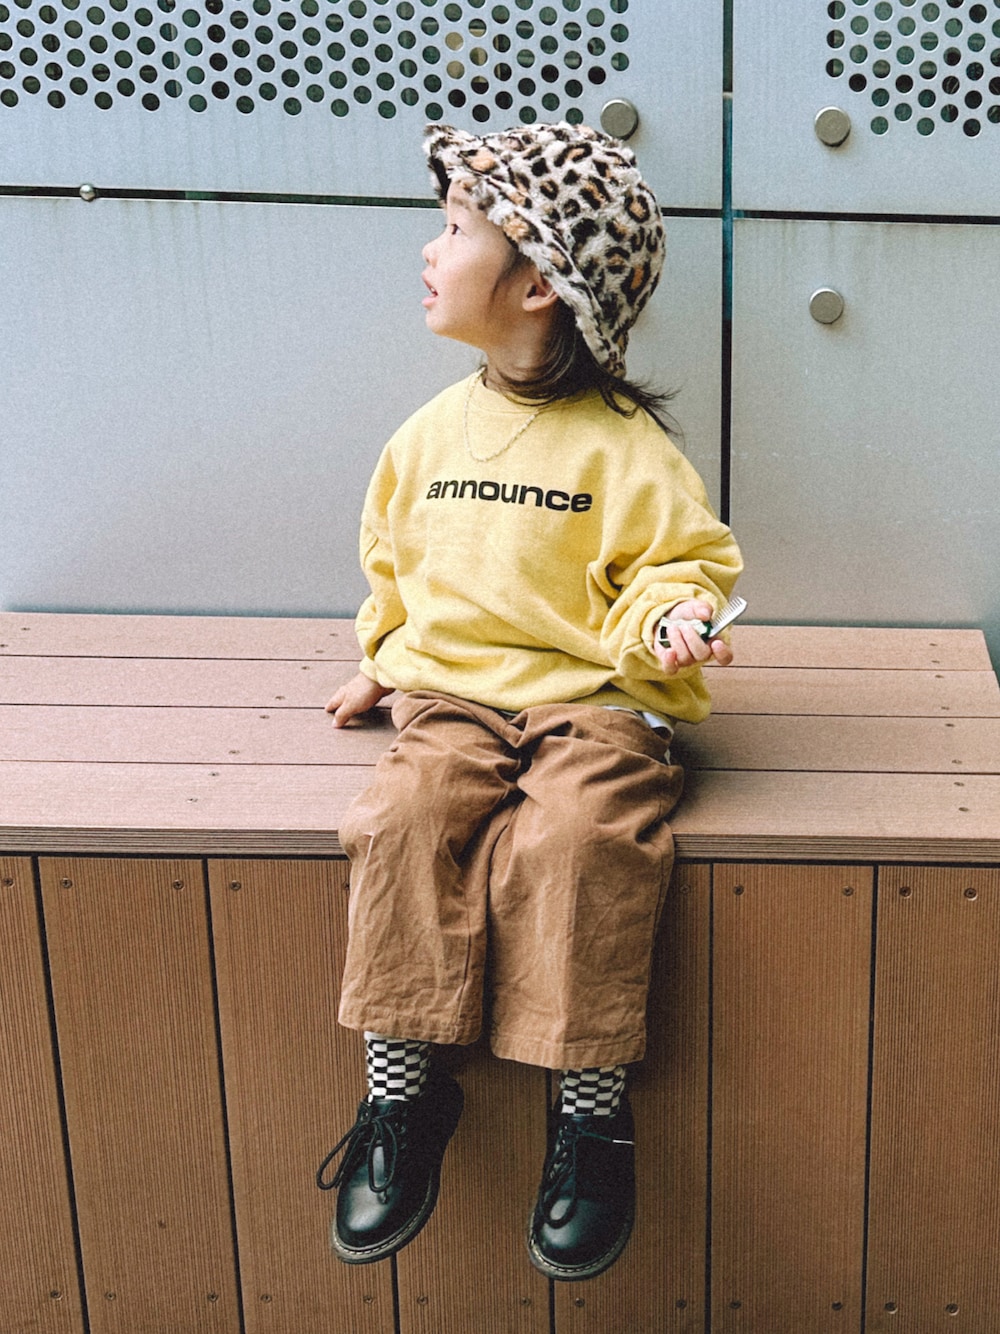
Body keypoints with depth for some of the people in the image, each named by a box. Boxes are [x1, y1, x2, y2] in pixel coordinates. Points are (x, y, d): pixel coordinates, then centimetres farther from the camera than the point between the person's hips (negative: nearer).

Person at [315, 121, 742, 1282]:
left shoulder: (620, 444, -5)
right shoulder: (432, 433, 10)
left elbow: (680, 558, 0)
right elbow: (392, 560, 25)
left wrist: (669, 617, -20)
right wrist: (381, 662, 27)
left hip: (591, 697, -4)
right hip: (452, 693, 4)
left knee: (576, 842, -31)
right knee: (403, 823, -25)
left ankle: (592, 1111, -16)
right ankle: (401, 1088, -14)